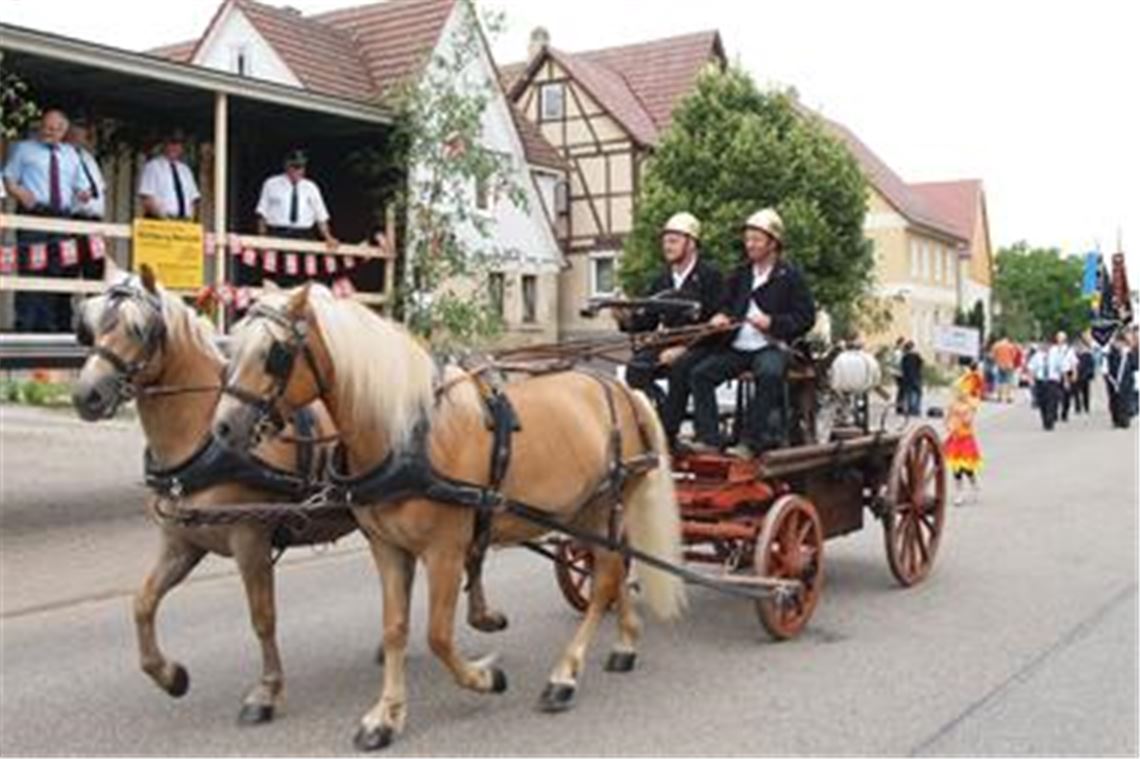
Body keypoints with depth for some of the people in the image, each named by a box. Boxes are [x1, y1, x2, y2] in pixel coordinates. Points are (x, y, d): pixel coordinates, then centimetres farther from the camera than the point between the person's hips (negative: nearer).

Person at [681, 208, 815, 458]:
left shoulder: (790, 276, 3)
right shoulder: (740, 275, 20)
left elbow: (806, 317, -2)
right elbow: (727, 304, 29)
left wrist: (773, 323, -17)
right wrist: (722, 317, 4)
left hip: (771, 345, -5)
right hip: (737, 346, 5)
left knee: (769, 374, -37)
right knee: (700, 373, -16)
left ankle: (751, 442, -31)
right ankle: (708, 438, -16)